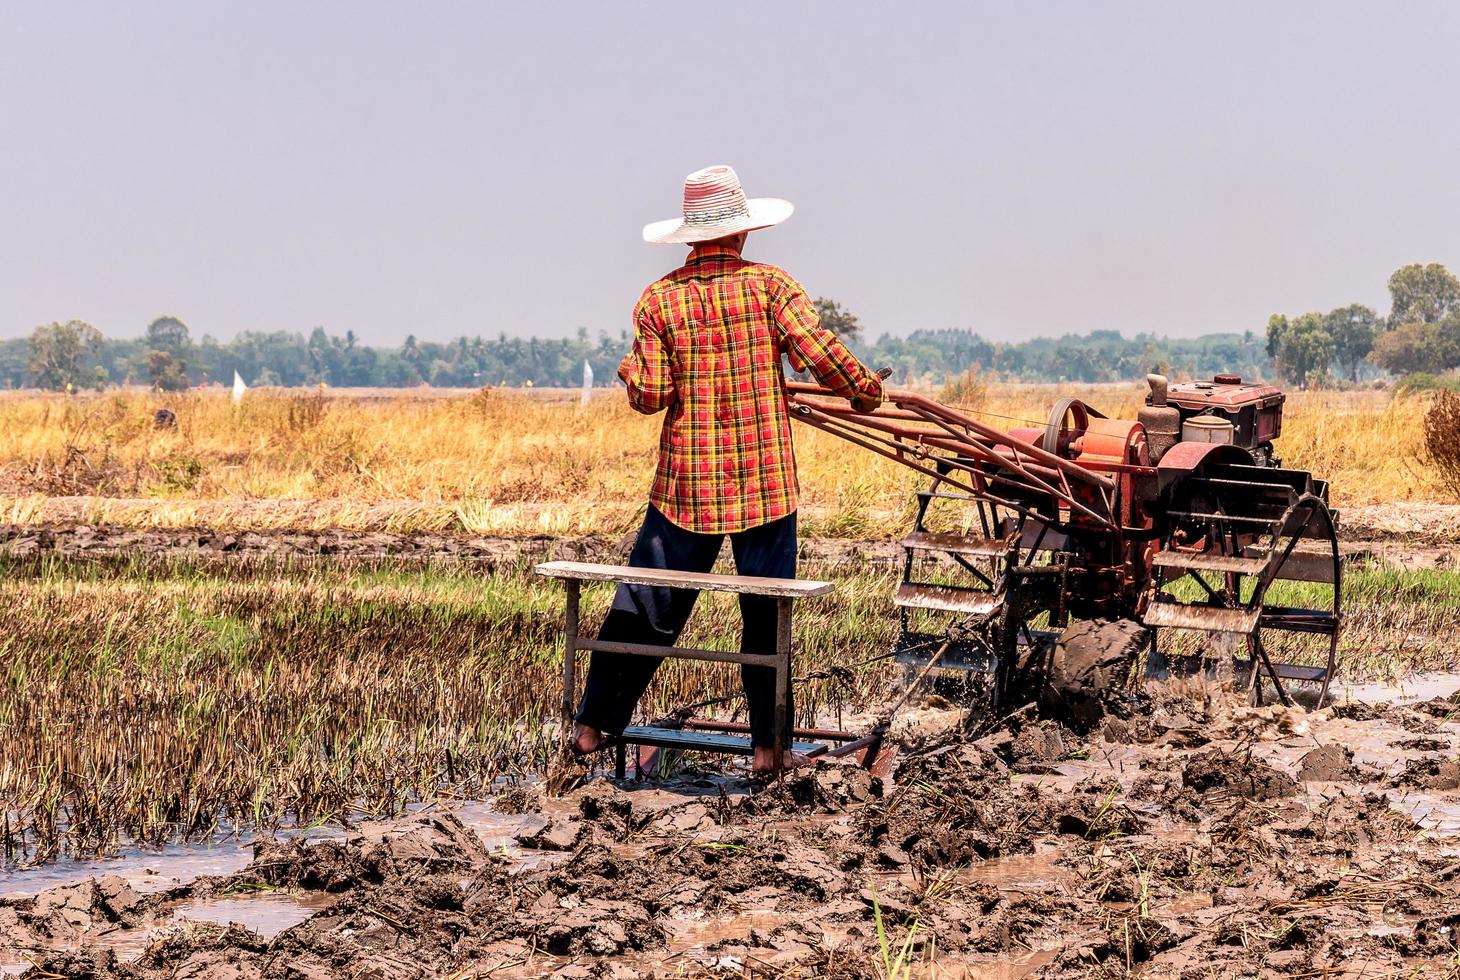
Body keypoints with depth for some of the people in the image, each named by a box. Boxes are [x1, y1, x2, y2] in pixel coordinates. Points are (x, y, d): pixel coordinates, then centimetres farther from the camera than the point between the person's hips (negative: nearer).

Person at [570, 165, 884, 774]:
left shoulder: (658, 300, 0)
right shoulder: (769, 284, -3)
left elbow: (649, 396, -5)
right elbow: (819, 352, -12)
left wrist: (629, 371, 16)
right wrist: (863, 390, 6)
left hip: (686, 485, 1)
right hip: (766, 484, -1)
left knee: (645, 608, 9)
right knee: (766, 616, 7)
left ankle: (594, 725, 16)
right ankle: (767, 746, 10)